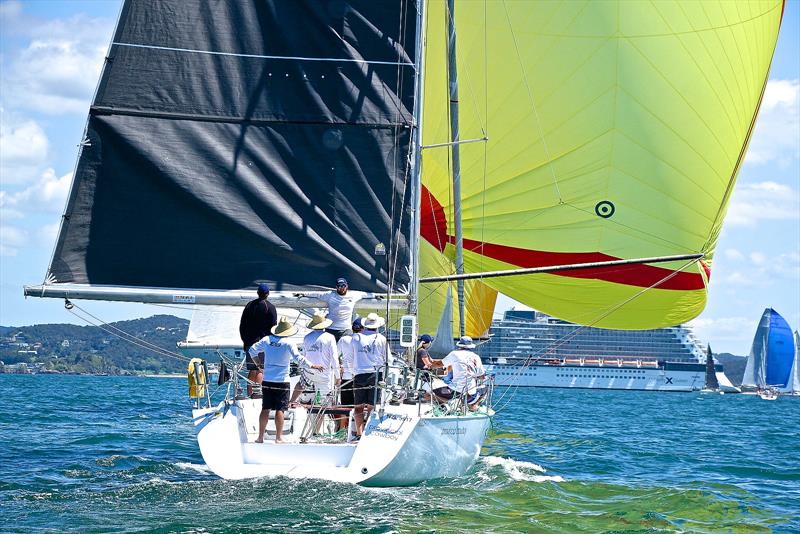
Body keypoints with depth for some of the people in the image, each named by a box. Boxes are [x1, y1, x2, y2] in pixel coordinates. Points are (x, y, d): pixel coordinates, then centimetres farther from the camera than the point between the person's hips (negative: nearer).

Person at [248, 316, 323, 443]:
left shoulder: (266, 340, 3)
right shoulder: (288, 343, -9)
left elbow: (252, 350, 8)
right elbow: (298, 358, -16)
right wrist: (312, 365, -10)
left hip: (267, 380, 4)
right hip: (281, 381, -4)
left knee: (265, 409, 9)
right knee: (280, 409, 0)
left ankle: (260, 437, 11)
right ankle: (278, 437, 1)